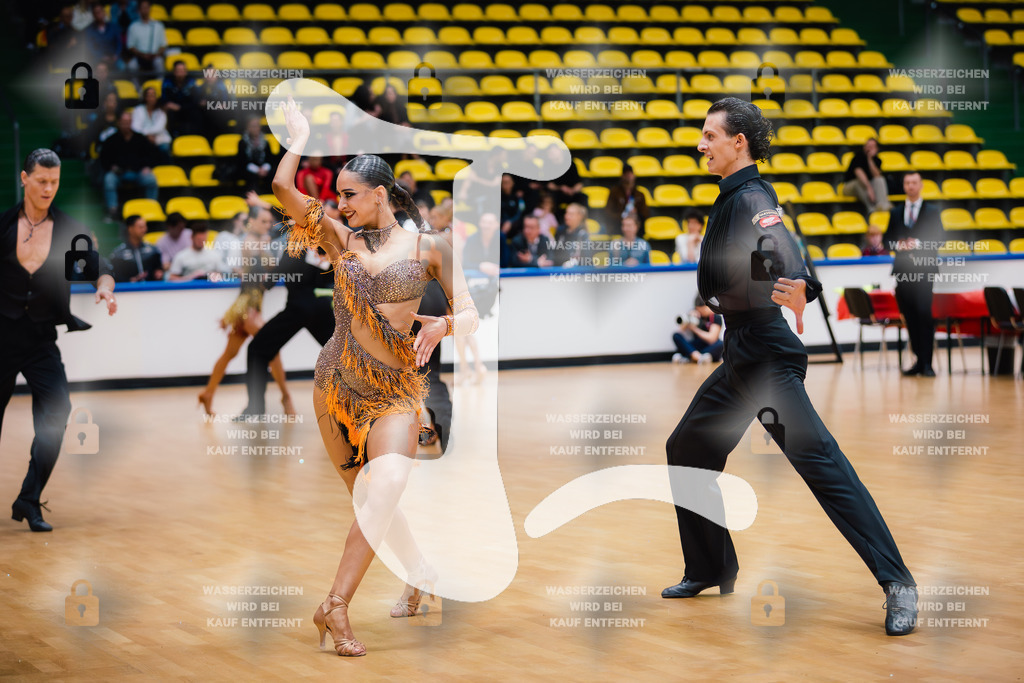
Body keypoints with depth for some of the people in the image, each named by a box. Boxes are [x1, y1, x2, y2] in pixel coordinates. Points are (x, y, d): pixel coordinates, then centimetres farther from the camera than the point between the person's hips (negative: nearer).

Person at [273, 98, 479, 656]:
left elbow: (470, 316, -4)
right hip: (336, 385, 3)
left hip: (394, 390, -3)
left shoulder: (427, 247, -1)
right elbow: (283, 186, -6)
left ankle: (335, 606, -26)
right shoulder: (342, 240, 4)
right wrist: (301, 135, 5)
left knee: (385, 488, -25)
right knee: (369, 497, 10)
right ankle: (421, 575, 33)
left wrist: (440, 326, -25)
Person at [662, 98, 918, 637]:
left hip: (768, 356, -10)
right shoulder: (731, 198, 12)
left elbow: (781, 249, -37)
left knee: (817, 459, -18)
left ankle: (896, 582, -19)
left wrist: (798, 289, -54)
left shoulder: (752, 199, -17)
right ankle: (711, 571, 28)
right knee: (687, 450, 16)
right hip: (740, 354, 10)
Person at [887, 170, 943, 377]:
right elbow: (888, 238, 13)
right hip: (903, 270, 4)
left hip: (924, 269, -4)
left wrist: (918, 243, -16)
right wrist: (897, 245, -9)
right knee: (909, 316, 3)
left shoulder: (932, 212, 8)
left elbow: (938, 239, -1)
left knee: (924, 314, -13)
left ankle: (927, 363, -13)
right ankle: (919, 359, 11)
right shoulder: (895, 213, 17)